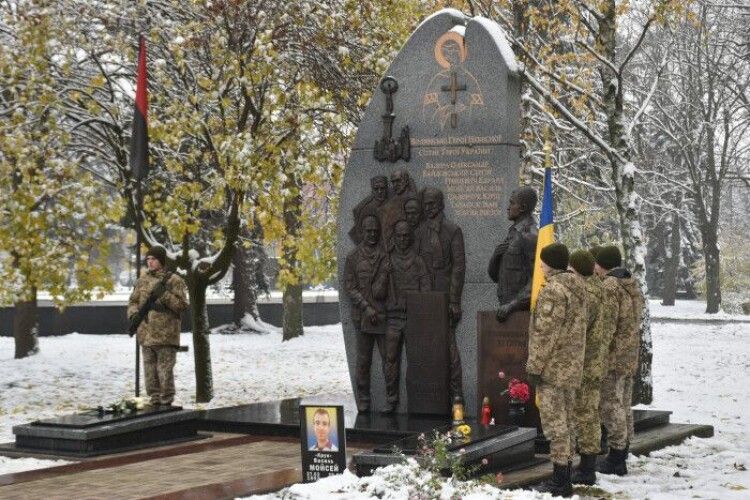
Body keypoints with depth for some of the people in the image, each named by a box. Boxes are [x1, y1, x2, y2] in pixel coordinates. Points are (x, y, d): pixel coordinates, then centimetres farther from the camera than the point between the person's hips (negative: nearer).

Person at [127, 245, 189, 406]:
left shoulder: (174, 281, -1)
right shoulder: (142, 281, 14)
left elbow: (182, 305, -7)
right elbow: (133, 301, 16)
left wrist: (164, 295, -18)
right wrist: (133, 313, -5)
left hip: (166, 336, -5)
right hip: (146, 335, 5)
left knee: (165, 370, -5)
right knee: (150, 370, 8)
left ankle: (167, 402, 1)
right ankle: (155, 400, 15)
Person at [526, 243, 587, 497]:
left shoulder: (554, 290, -19)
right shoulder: (577, 286, 11)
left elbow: (546, 332, -21)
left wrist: (535, 366, -15)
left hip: (553, 368, -10)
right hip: (571, 367, 10)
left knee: (555, 421, -4)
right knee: (566, 421, 15)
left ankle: (560, 480, -1)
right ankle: (565, 475, 22)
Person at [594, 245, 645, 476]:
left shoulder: (609, 287, -17)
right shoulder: (634, 285, 12)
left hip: (612, 356, -9)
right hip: (630, 357, 9)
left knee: (611, 406, -3)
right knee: (624, 406, 16)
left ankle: (616, 459, -1)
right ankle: (622, 455, 23)